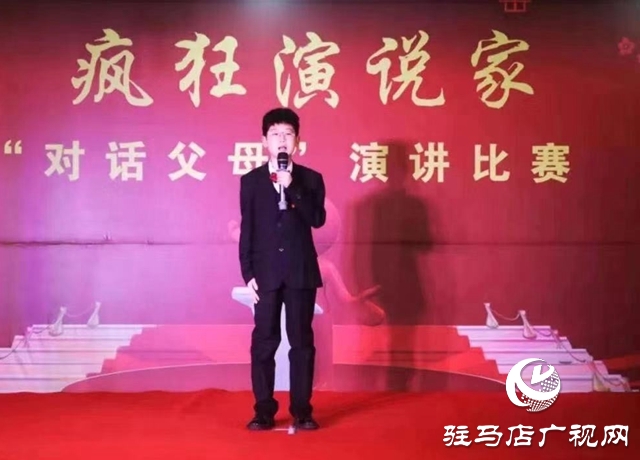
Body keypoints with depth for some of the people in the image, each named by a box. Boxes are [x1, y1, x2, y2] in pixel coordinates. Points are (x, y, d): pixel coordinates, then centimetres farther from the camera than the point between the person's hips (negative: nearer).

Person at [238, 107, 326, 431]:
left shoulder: (311, 179, 6)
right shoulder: (251, 181, 7)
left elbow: (318, 219, -8)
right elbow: (247, 229, 4)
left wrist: (291, 187, -15)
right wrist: (248, 273, -3)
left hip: (301, 271, 0)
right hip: (266, 272, 0)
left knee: (302, 341, 3)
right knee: (264, 342, 2)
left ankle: (301, 410, 11)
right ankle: (264, 410, 10)